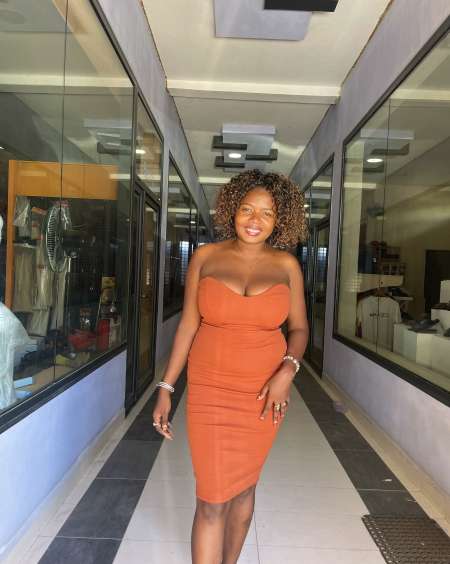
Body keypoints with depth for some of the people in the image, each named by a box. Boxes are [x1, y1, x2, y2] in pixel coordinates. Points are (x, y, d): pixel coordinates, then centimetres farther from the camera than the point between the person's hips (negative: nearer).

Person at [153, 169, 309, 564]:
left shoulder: (286, 265, -3)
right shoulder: (206, 257, -4)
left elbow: (299, 328, 3)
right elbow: (188, 325, -2)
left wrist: (288, 370, -16)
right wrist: (166, 389, -2)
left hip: (263, 391, 2)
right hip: (210, 389, -1)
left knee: (244, 486, 18)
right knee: (213, 498, 1)